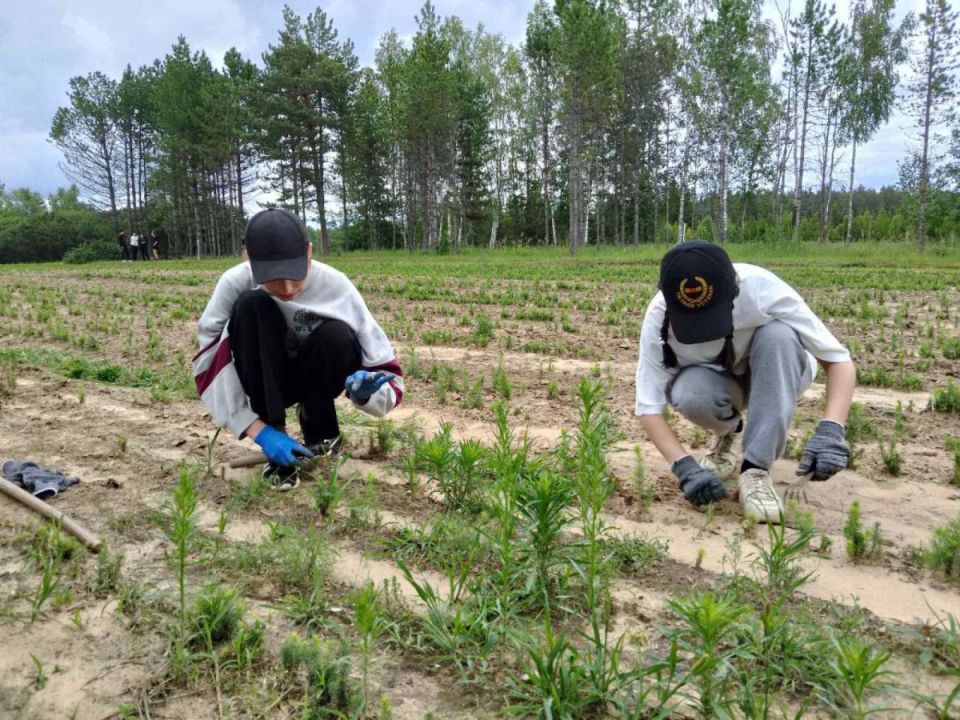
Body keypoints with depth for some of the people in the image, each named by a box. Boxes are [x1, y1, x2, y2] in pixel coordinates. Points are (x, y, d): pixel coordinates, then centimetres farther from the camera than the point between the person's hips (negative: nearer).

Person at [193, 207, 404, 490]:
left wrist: (366, 391, -45)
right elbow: (208, 368, -26)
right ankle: (276, 447, -24)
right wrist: (260, 431, -35)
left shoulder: (335, 286, -25)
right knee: (250, 307, -30)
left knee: (337, 338, -33)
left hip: (314, 379, 0)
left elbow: (388, 372, -22)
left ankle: (320, 435, -5)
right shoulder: (236, 283, -25)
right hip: (263, 381, 0)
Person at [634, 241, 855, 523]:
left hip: (776, 375, 0)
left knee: (778, 334, -35)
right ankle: (730, 434, 0)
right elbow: (648, 406, -26)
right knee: (689, 394, -36)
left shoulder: (762, 289, -33)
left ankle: (756, 468, -27)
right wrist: (685, 466, -40)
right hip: (715, 381, 0)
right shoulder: (659, 317, -29)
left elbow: (838, 358, -28)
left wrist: (830, 431, -43)